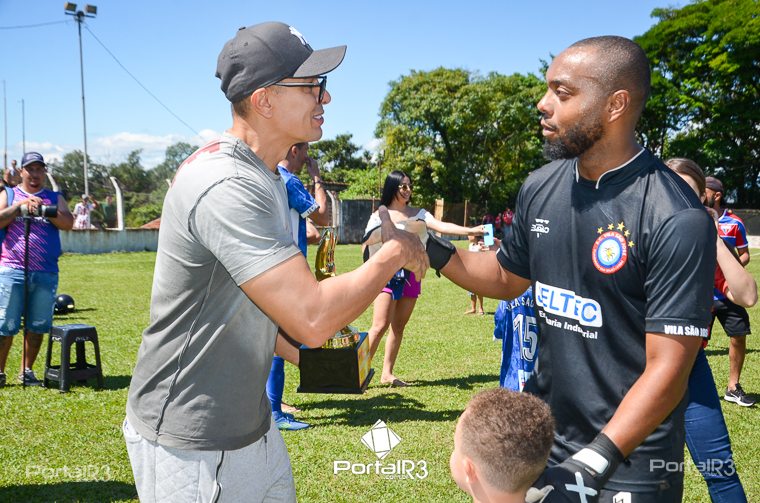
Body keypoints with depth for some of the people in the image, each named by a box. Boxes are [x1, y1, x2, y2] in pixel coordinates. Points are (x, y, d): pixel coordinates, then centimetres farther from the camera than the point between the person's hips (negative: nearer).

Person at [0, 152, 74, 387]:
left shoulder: (54, 197, 14)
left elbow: (68, 223, -3)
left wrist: (42, 207, -12)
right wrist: (21, 204, -10)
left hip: (46, 274, 2)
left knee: (37, 326, 6)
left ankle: (27, 371, 17)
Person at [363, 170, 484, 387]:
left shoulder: (417, 213, 8)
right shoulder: (379, 216, 2)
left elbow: (441, 226, -5)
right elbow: (366, 247, 2)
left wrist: (471, 230, -18)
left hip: (411, 275, 4)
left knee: (399, 326, 6)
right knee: (380, 325, -12)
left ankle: (387, 373, 14)